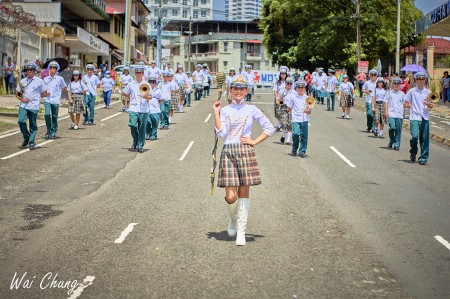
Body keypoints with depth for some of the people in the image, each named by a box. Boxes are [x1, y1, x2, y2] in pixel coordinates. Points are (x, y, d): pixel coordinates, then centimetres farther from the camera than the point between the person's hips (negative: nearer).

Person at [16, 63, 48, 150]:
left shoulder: (39, 81, 3)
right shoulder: (23, 81, 12)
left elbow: (43, 93, 7)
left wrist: (46, 94, -16)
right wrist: (22, 99, -2)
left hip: (34, 106, -3)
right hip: (23, 105, 3)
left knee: (33, 125, 1)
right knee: (21, 121, -12)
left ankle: (31, 142, 11)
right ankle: (26, 137, 10)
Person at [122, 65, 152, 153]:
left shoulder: (146, 84, 7)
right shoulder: (131, 84, 9)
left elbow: (150, 97, 4)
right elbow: (124, 92, 22)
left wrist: (145, 97, -16)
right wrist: (131, 97, 10)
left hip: (143, 109, 0)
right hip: (133, 109, 1)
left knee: (142, 128, -1)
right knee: (133, 125, -9)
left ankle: (140, 146, 5)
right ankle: (135, 142, 15)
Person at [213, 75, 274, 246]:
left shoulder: (252, 110, 7)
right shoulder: (225, 110, 7)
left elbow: (269, 128, 8)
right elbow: (221, 133, -5)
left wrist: (255, 141, 0)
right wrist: (216, 113, -7)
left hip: (246, 152, 0)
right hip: (228, 152, 0)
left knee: (244, 193, 1)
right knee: (231, 196, -7)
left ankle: (241, 232, 8)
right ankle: (233, 220, 25)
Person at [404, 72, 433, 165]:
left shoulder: (427, 92, 9)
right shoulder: (411, 91, 3)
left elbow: (431, 106, 11)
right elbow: (406, 104, 7)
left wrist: (428, 104, -10)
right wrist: (414, 107, -4)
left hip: (425, 118, 2)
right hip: (414, 117, -2)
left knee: (424, 138, 1)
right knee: (414, 136, -15)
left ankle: (423, 158, 10)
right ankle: (413, 152, 13)